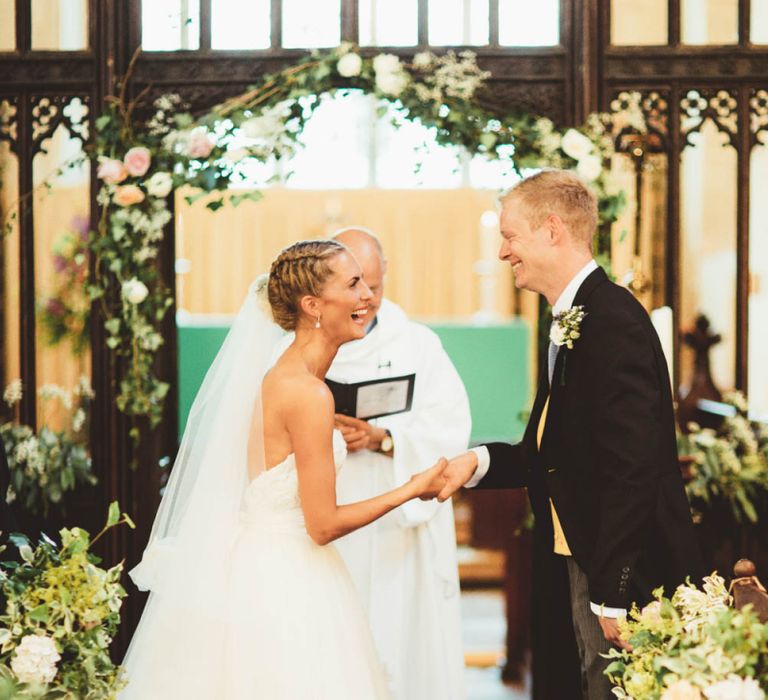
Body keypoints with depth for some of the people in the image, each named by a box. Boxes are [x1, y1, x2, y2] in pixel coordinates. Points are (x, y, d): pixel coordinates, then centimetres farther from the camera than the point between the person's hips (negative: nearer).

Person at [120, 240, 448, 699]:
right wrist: (413, 490, -9)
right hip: (282, 587, -9)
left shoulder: (282, 375, 7)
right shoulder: (309, 394, -21)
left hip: (257, 570, 9)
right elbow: (324, 524, -18)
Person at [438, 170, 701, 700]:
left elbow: (631, 465, -23)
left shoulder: (613, 318, -19)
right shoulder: (571, 321, 13)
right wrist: (480, 461, -2)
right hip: (578, 567, 9)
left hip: (624, 574, -9)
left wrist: (612, 593, -22)